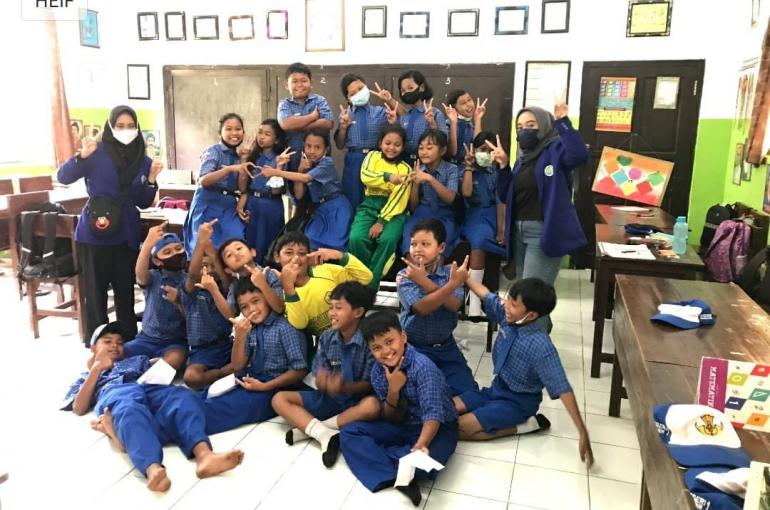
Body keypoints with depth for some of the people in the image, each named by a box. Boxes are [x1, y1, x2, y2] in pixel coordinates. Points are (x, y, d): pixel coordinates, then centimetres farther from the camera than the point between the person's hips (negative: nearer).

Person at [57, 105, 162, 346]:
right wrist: (82, 156, -24)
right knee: (96, 290, 4)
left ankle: (130, 341, 22)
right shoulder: (97, 153, -4)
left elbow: (144, 202, 9)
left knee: (125, 289, 9)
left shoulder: (143, 161, 7)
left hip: (126, 234, 3)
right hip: (95, 232, -3)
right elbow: (63, 177, -9)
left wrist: (151, 179, -7)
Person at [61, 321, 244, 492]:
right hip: (114, 394, -2)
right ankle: (153, 469, -69)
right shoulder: (87, 376, 41)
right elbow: (78, 408, 19)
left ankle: (203, 454, -61)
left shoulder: (137, 360, 44)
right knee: (130, 412, -42)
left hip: (148, 388, 2)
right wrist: (97, 368, 16)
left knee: (181, 395, -35)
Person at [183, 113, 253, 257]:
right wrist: (229, 169, -32)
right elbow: (203, 181, -22)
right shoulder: (213, 151, -7)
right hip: (208, 206, -5)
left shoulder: (238, 156, 13)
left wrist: (244, 159, -1)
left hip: (229, 207, 5)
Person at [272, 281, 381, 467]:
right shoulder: (326, 337, -2)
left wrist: (345, 387, -33)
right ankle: (325, 435, -28)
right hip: (327, 397, 5)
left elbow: (370, 384, -15)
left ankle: (309, 427, -24)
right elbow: (319, 381, -2)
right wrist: (322, 381, -26)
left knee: (372, 406, -39)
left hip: (355, 401, -5)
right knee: (279, 399, -9)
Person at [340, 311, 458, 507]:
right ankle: (400, 477, -24)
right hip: (403, 427, 6)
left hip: (437, 428, -6)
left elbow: (433, 414, -28)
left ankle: (371, 454, -13)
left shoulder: (422, 366, -23)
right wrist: (393, 391, -23)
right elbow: (392, 420, -3)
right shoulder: (377, 372, -6)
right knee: (349, 431, -10)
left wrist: (421, 444, -47)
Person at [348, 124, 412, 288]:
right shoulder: (373, 156, 10)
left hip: (393, 210, -1)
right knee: (356, 238, -27)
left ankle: (370, 284, -14)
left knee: (388, 240, -31)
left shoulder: (405, 169, 5)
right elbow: (365, 176, -13)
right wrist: (388, 177, -30)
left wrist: (382, 221, -18)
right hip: (370, 206, 1)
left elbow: (399, 199, -6)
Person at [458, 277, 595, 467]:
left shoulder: (540, 347, -31)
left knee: (459, 428, -19)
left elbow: (563, 389, -31)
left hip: (518, 402, -7)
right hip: (497, 389, 7)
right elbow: (485, 294, 6)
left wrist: (583, 433, -32)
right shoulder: (508, 317, -12)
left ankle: (521, 426, -4)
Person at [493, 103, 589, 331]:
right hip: (519, 231, 9)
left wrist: (563, 122, -29)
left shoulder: (555, 150, -7)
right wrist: (503, 166, 0)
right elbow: (505, 196, 11)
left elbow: (579, 155, -30)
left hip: (545, 233, -9)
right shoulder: (522, 158, 15)